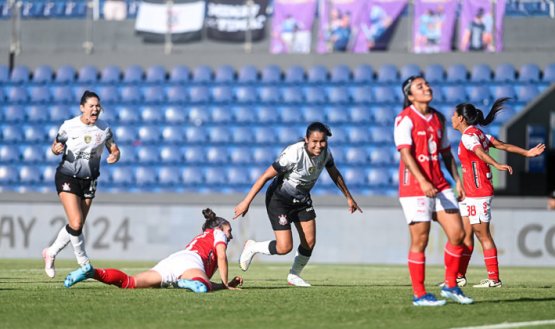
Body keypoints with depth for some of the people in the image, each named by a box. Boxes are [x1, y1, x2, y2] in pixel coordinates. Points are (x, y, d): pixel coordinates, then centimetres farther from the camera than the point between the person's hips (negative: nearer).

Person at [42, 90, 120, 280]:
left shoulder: (104, 129, -3)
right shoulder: (69, 126, -10)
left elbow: (114, 150, 6)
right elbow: (56, 146, 3)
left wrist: (115, 156, -18)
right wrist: (56, 149, -21)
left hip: (89, 181, 4)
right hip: (67, 178, -4)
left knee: (77, 226, 6)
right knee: (76, 223, -18)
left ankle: (51, 253, 27)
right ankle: (84, 262, 0)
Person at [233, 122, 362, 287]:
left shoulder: (325, 152, -12)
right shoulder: (294, 154, -33)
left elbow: (334, 173, 11)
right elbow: (266, 176, -27)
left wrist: (349, 197, 18)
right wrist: (246, 202, -26)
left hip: (302, 199, 7)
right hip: (279, 200, -7)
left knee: (309, 242, 4)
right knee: (284, 247, -13)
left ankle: (294, 276, 29)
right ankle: (252, 247, 16)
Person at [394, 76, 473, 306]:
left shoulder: (438, 118, 15)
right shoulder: (405, 119, -7)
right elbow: (405, 153, -17)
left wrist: (457, 180, 13)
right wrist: (422, 181, -27)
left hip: (439, 186, 7)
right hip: (414, 187, -7)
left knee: (457, 234, 1)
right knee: (420, 241, -4)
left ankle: (450, 286, 15)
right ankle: (419, 295, 4)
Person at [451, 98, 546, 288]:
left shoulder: (468, 136, -13)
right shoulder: (477, 134, 14)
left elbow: (481, 153, -32)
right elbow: (502, 145, 9)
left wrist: (496, 165, -47)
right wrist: (526, 153, 10)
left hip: (478, 193, -9)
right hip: (470, 194, 9)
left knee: (483, 235, -6)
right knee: (465, 234, 11)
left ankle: (494, 279, -3)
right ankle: (459, 276, 15)